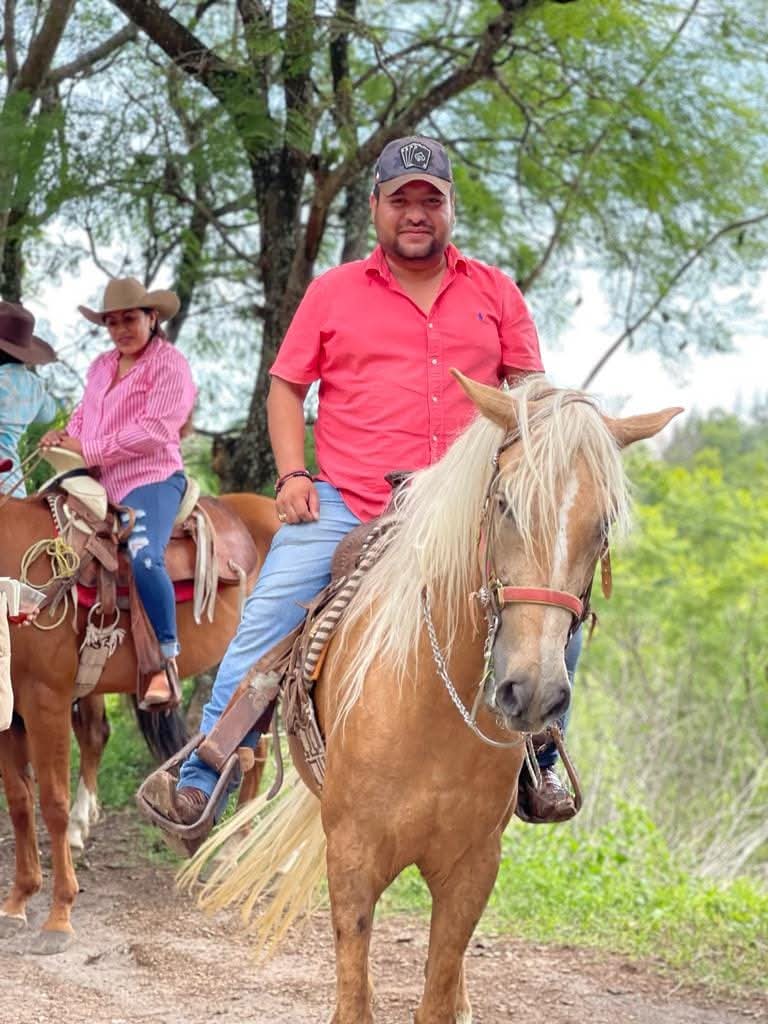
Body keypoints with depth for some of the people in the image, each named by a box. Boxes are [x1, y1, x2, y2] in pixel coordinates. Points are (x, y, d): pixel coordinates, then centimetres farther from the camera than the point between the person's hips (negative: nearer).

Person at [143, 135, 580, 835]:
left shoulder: (494, 292, 11)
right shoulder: (332, 293, 8)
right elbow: (287, 387, 11)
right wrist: (292, 474, -3)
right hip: (343, 506, -1)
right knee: (265, 626, -13)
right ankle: (200, 782, -6)